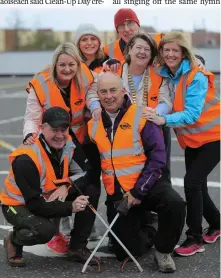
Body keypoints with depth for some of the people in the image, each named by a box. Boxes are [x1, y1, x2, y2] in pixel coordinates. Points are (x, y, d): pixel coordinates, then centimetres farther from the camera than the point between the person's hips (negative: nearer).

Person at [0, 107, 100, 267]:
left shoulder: (69, 145, -10)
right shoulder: (26, 159, -31)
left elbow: (86, 174, -6)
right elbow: (35, 204, -31)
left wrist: (66, 186, -25)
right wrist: (70, 207, -37)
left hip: (50, 198, 7)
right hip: (18, 205, -7)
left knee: (91, 191, -13)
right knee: (46, 230, -36)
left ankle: (77, 247, -1)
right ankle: (14, 241, -1)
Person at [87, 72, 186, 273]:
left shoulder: (141, 117, -10)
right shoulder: (93, 125, 3)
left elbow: (157, 157, -13)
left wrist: (138, 191, -18)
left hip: (146, 185, -3)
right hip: (115, 193, 3)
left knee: (175, 204, -34)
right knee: (127, 254, -2)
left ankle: (163, 250, -8)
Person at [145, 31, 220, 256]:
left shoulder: (196, 77, -21)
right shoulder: (165, 75, -2)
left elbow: (192, 113, -29)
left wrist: (163, 120, -42)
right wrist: (154, 115, -20)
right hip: (191, 140, 7)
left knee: (192, 181, -17)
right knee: (196, 185, 12)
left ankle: (195, 238, -6)